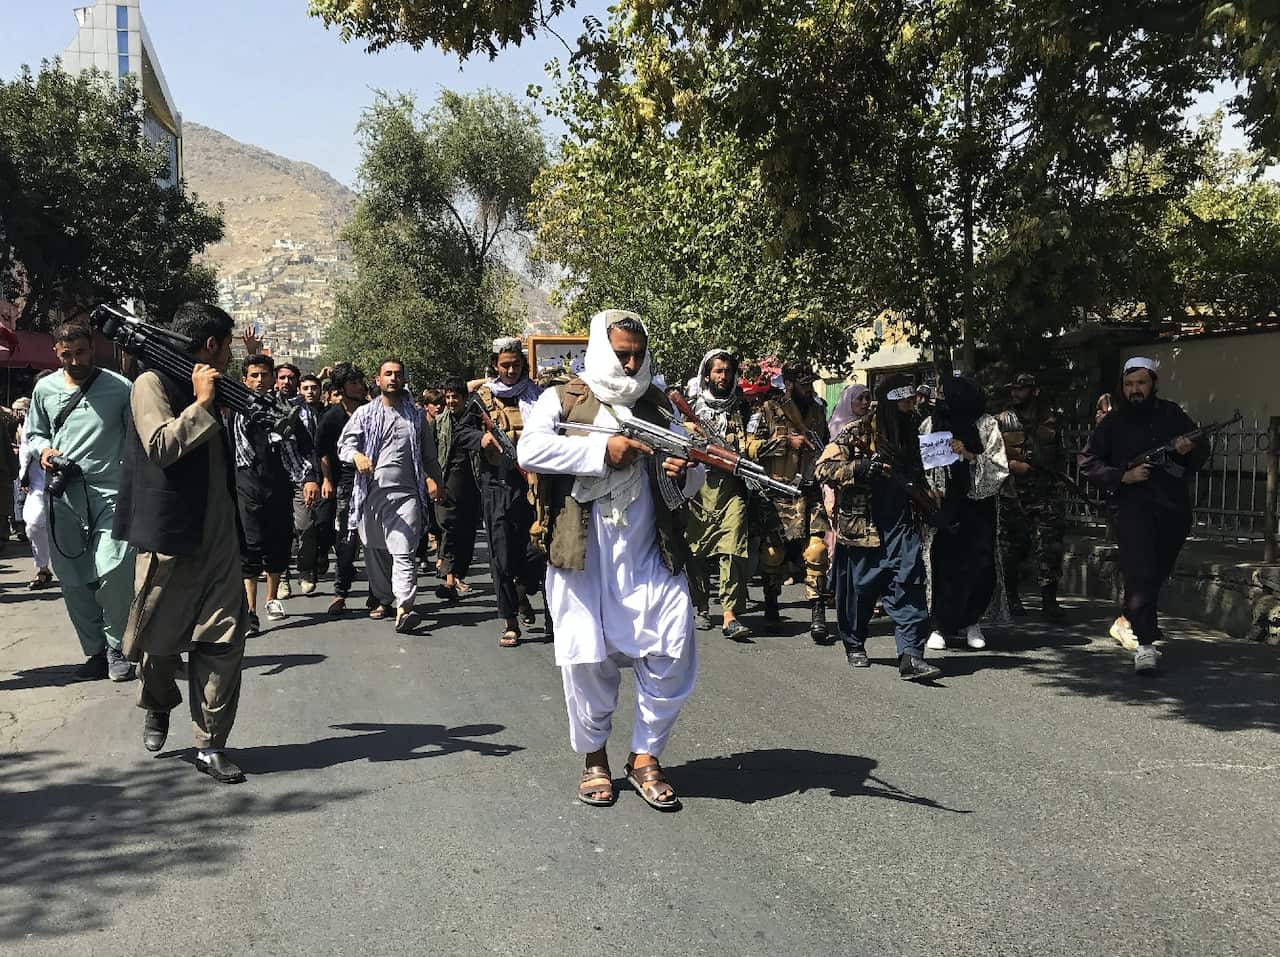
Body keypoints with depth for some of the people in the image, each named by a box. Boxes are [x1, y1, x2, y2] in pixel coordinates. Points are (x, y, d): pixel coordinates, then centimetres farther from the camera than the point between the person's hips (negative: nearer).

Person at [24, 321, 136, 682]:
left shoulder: (119, 387, 0)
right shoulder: (45, 389, 11)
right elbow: (33, 434, 23)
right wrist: (43, 450, 0)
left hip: (110, 492, -4)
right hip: (62, 496, 4)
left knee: (113, 574, -16)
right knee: (73, 581, 7)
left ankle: (117, 649, 3)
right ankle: (95, 652, 21)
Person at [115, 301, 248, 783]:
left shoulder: (209, 392, 18)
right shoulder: (152, 383, -6)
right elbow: (161, 446, -21)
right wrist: (202, 405, -15)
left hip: (218, 538, 6)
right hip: (169, 537, -6)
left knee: (223, 642, 0)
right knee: (159, 638, 8)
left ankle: (210, 745, 7)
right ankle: (158, 707, 38)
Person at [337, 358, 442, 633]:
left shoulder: (416, 414, 15)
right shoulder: (364, 414, 10)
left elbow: (428, 453, 22)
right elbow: (344, 443, 2)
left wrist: (434, 478, 16)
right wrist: (357, 455, -19)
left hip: (406, 493, -1)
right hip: (372, 491, 2)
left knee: (403, 552, -13)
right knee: (375, 551, 10)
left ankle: (404, 608, -21)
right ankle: (382, 599, 26)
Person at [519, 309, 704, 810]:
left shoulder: (659, 405, 15)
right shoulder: (562, 401, 5)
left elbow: (694, 474, 14)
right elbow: (530, 450, -14)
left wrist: (683, 473, -10)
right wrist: (602, 450, -19)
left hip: (650, 554, 3)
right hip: (582, 554, -2)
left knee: (672, 655, -3)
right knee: (588, 660, 3)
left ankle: (645, 756, 16)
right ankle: (594, 756, 26)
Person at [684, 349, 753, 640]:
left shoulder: (740, 407, 15)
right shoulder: (693, 407, 11)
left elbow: (747, 446, 16)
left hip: (731, 488, 0)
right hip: (698, 487, 0)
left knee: (733, 550, -13)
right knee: (696, 551, 4)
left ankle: (729, 615, -16)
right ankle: (702, 608, 22)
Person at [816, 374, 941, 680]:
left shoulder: (908, 433, 14)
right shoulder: (856, 432, -6)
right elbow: (823, 468, -12)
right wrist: (861, 467, -24)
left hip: (900, 525, 4)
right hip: (861, 525, -4)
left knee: (909, 582, -11)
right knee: (859, 587, 8)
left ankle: (911, 655, -13)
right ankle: (854, 645, 30)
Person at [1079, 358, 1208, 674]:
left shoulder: (1172, 414, 9)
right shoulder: (1113, 423, 4)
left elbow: (1203, 449, 15)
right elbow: (1088, 461, 3)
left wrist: (1190, 450, -9)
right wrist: (1123, 476, -10)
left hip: (1173, 508, 3)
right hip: (1132, 506, -3)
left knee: (1157, 574, 14)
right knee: (1140, 573, -17)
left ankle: (1130, 620, 37)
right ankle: (1145, 644, -20)